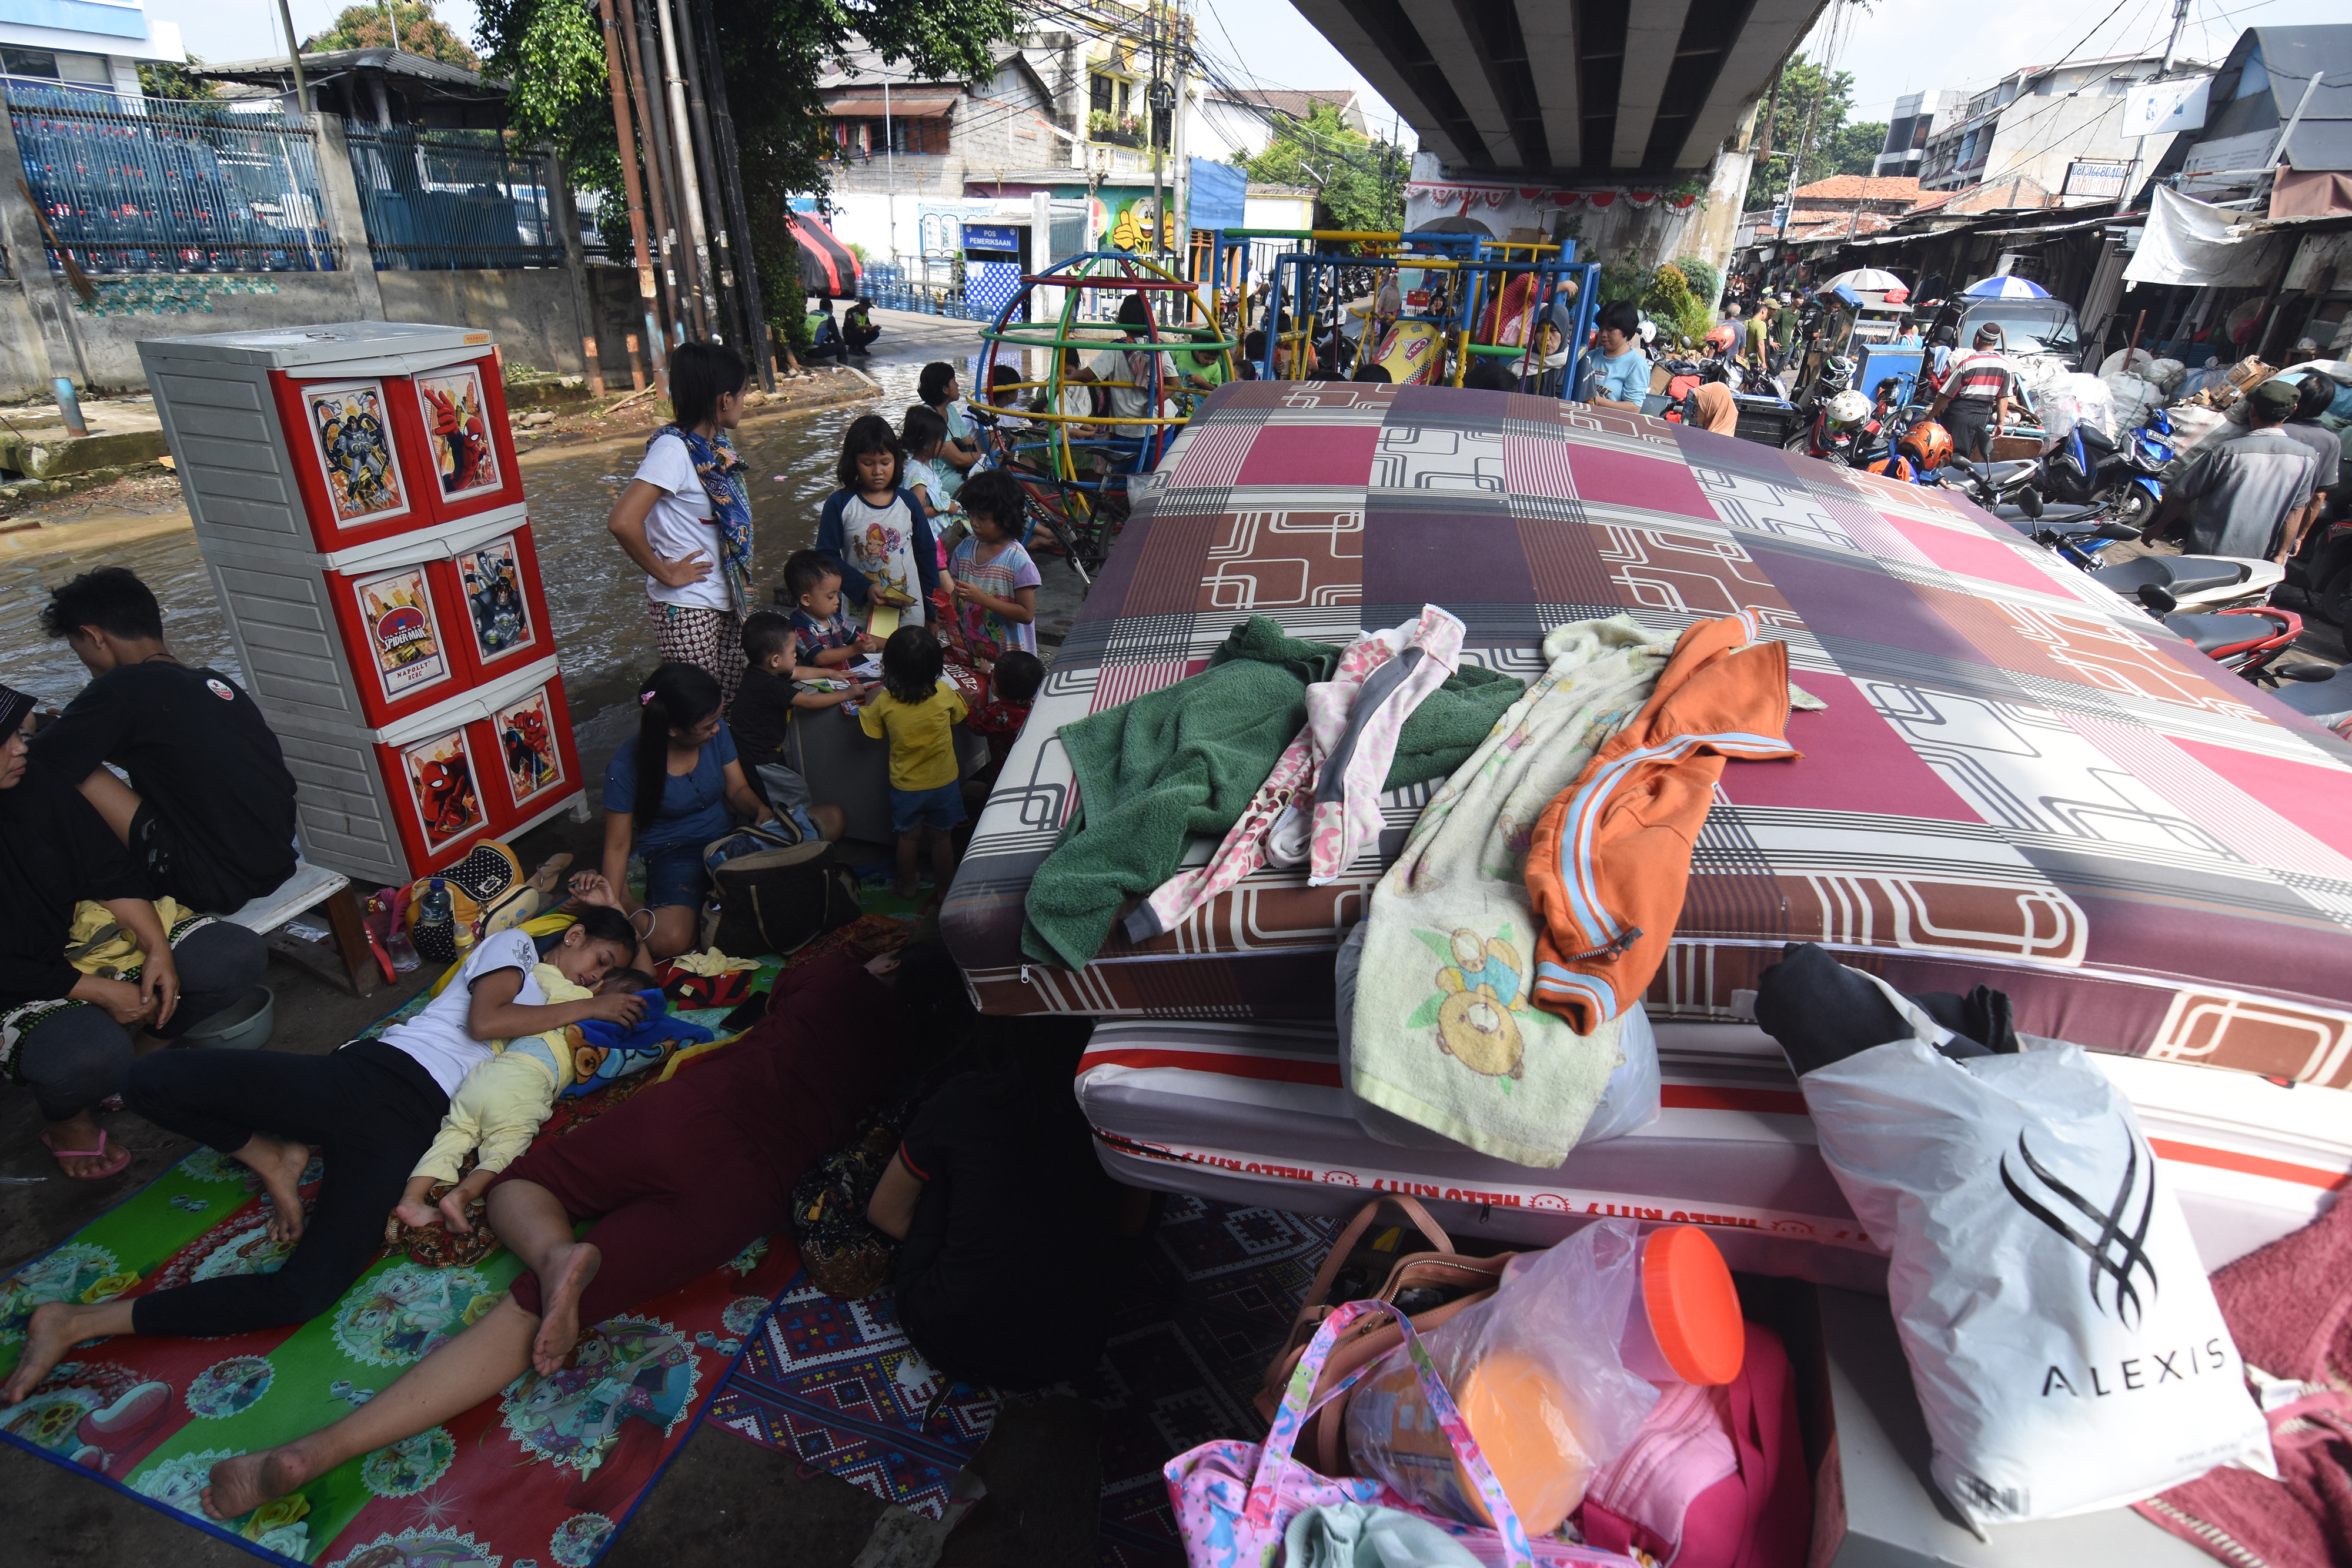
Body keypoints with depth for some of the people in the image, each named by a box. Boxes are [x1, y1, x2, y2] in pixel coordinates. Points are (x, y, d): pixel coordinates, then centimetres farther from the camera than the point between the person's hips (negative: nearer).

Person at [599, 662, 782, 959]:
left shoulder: (716, 731, -6)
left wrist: (761, 809, -19)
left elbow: (737, 789, 4)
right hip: (673, 855, -5)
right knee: (669, 941, -35)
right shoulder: (626, 767, -16)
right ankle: (630, 905, 3)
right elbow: (618, 845, -9)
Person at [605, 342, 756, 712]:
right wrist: (666, 574, -17)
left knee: (731, 704, 14)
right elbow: (623, 522, -30)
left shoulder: (717, 443, 7)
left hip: (727, 602, 8)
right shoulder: (673, 449, -19)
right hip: (688, 609, -8)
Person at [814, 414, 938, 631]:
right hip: (859, 616, -1)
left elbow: (927, 554, 8)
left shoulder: (908, 502, 3)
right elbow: (827, 556, -6)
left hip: (908, 611, 1)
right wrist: (864, 588, -18)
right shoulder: (840, 504, -3)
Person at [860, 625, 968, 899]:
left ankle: (907, 885, 40)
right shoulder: (944, 694, -20)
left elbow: (866, 725, -3)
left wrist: (869, 700, 10)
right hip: (943, 782, 0)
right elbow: (958, 716, 0)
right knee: (941, 838, 18)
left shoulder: (884, 702, -20)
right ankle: (946, 888, 34)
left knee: (909, 837, 22)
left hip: (905, 785, 0)